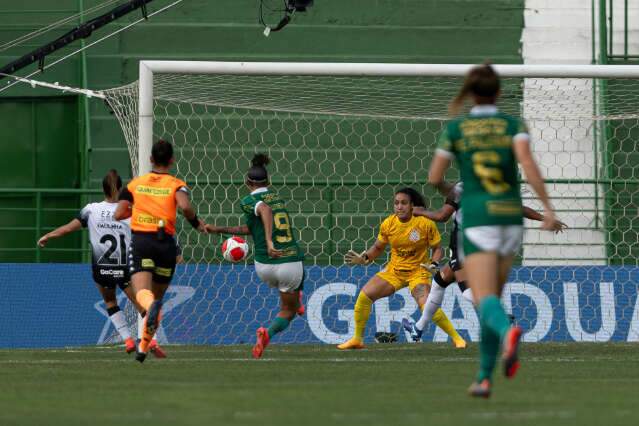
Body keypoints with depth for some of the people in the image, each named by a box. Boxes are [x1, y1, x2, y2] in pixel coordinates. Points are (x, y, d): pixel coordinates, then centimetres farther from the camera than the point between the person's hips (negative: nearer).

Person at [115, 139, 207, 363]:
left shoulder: (135, 184, 11)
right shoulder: (176, 185, 6)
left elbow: (118, 214, 6)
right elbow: (185, 206, -15)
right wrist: (197, 223, 3)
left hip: (140, 241, -1)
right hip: (165, 242, 1)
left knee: (142, 293, -19)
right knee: (158, 296, 17)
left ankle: (151, 305, -56)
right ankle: (144, 347, 20)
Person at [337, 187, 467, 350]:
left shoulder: (425, 223, -14)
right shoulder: (388, 224, -4)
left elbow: (437, 248, -4)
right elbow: (378, 248, 11)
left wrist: (433, 263, -23)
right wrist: (364, 258, -5)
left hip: (417, 271, -4)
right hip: (393, 271, 4)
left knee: (426, 305, -27)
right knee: (364, 295, -7)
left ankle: (456, 337, -12)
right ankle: (357, 339, 9)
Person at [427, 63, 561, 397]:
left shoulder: (455, 129, 4)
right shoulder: (514, 125, 5)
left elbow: (434, 178, 5)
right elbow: (526, 161, -13)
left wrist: (446, 189, 29)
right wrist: (547, 207, -16)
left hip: (477, 217, -3)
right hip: (511, 216, 3)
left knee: (485, 299, -14)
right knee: (493, 297, 17)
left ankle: (508, 331, -49)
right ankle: (484, 377, 15)